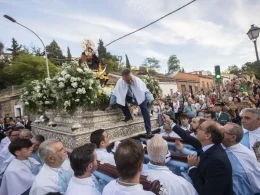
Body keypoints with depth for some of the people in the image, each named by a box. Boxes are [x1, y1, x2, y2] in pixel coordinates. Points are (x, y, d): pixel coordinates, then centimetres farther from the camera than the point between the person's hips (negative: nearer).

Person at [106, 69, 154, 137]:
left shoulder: (138, 81, -31)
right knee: (120, 99, -23)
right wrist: (110, 105, -9)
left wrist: (151, 100, -46)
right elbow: (115, 93, -17)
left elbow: (146, 91, -31)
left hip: (140, 98, -2)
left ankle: (149, 131, -9)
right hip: (130, 97, 2)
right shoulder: (120, 82, -27)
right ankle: (128, 116, 1)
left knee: (145, 110, -21)